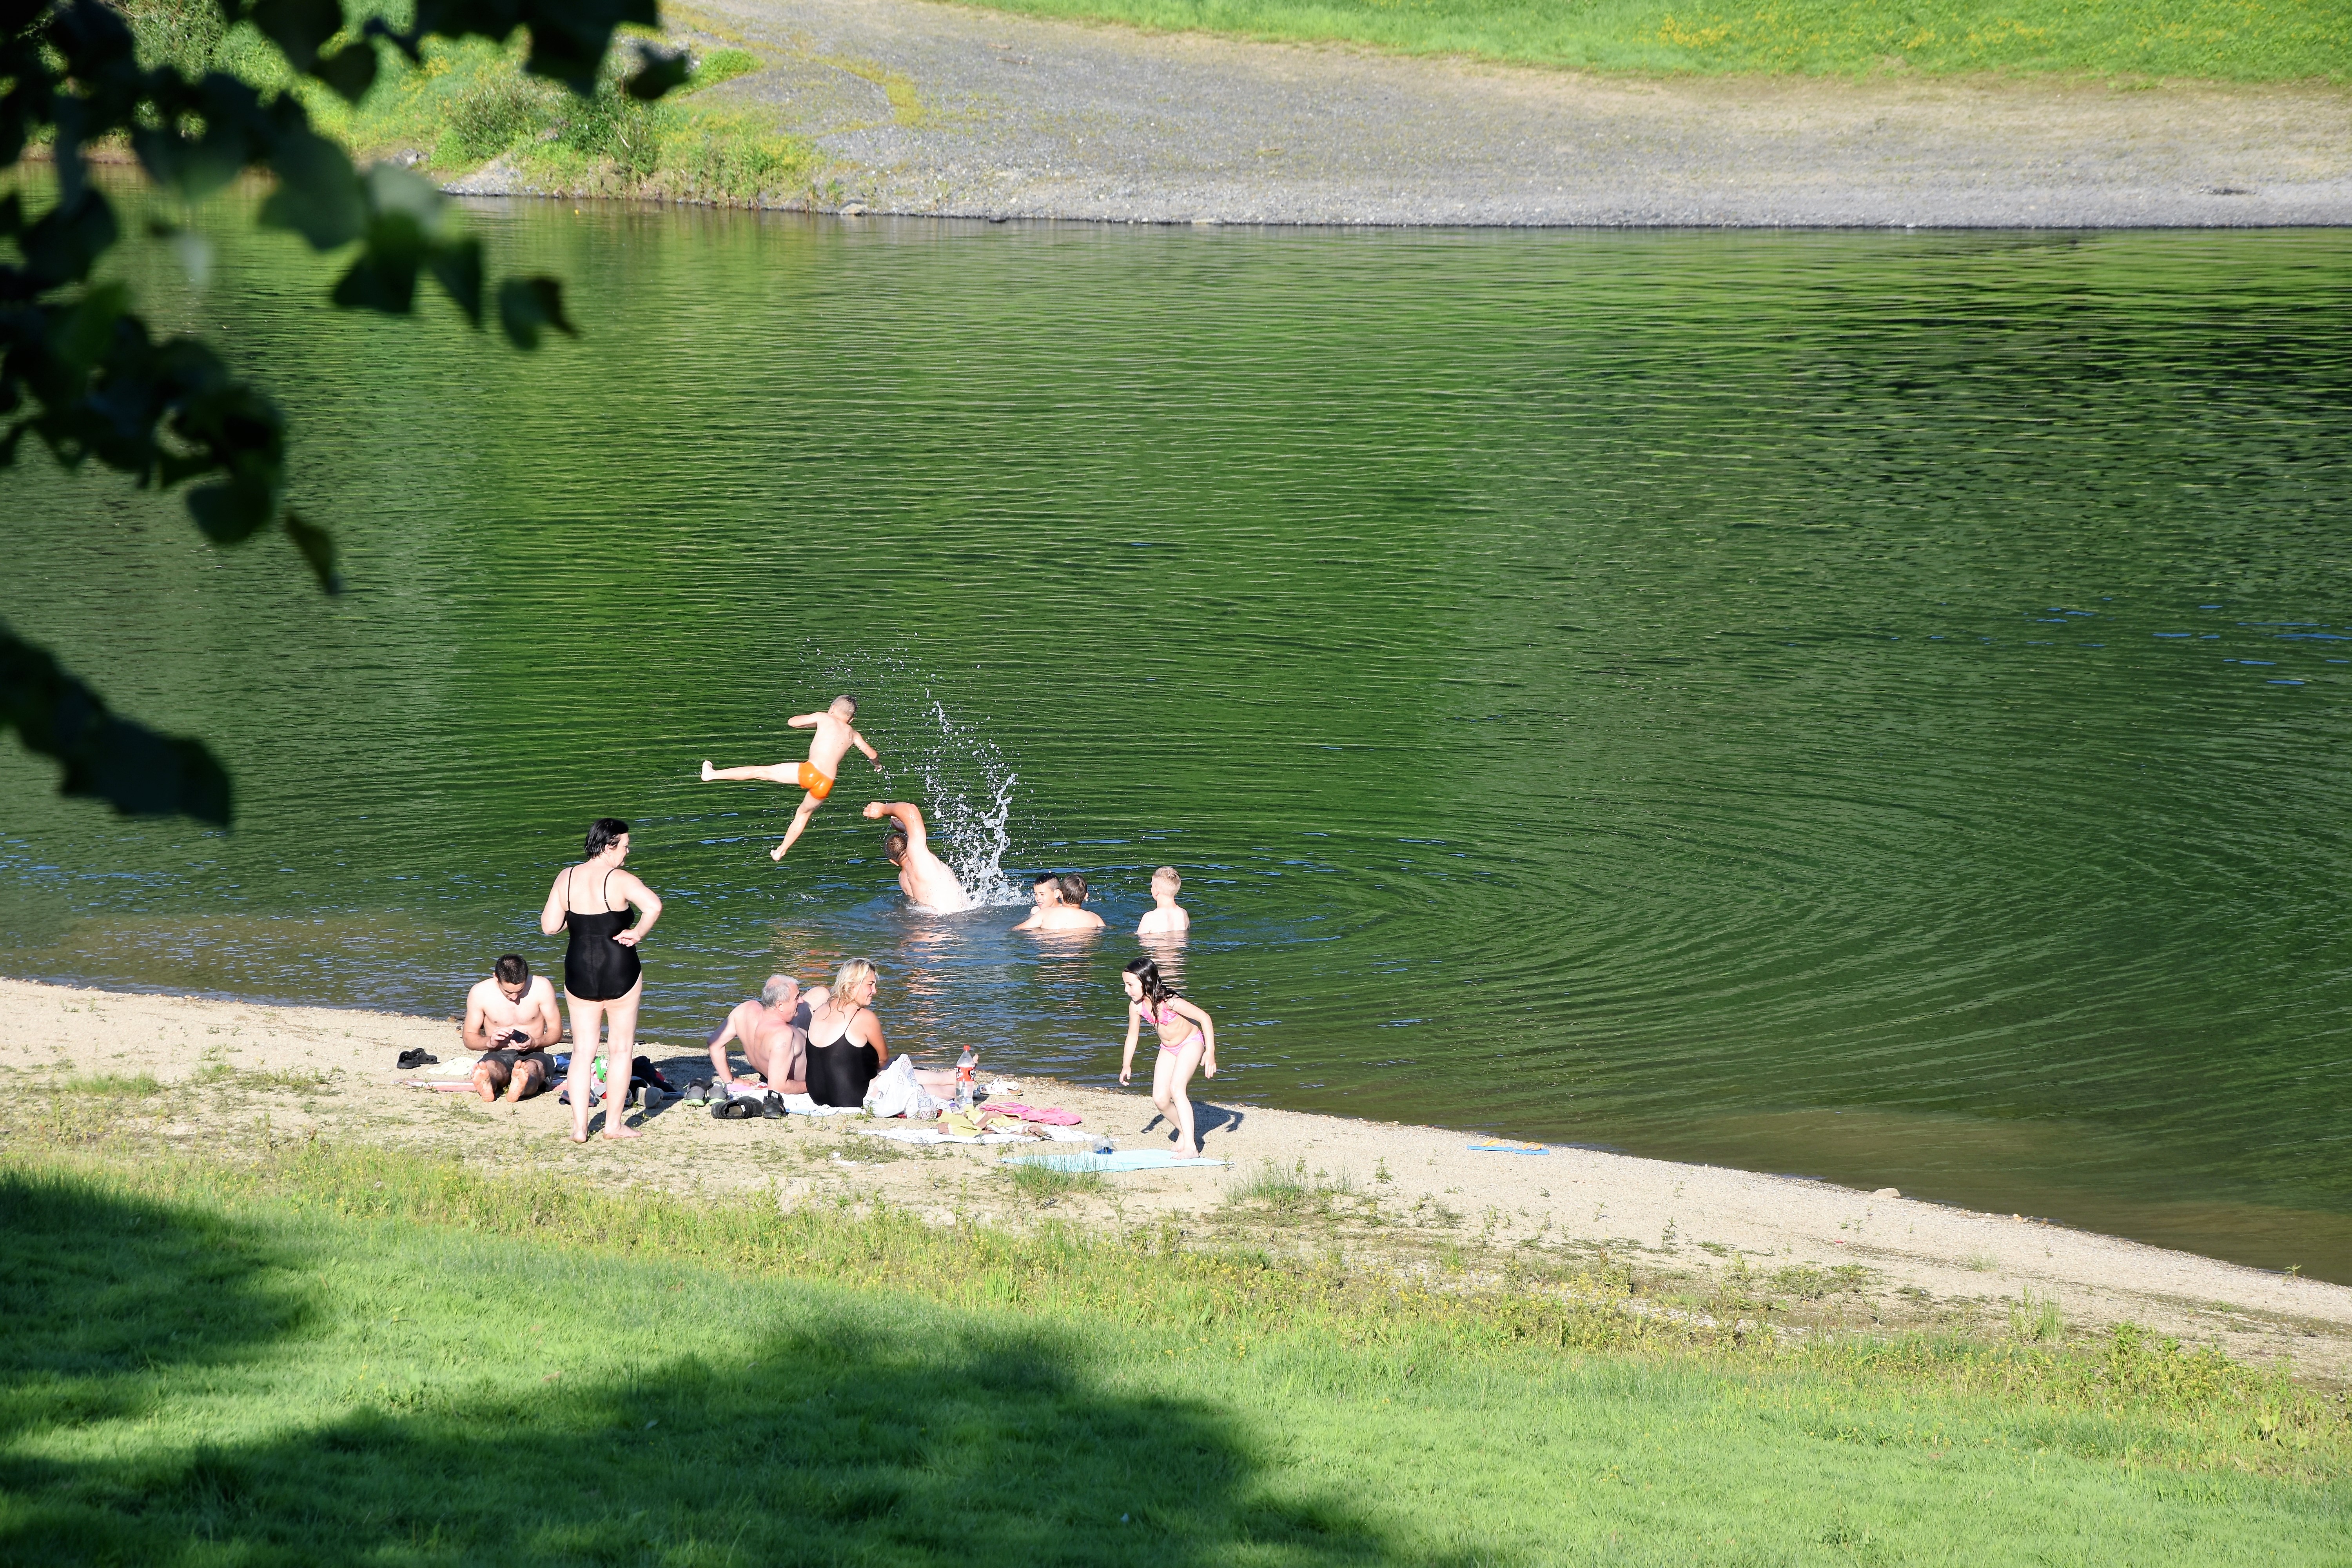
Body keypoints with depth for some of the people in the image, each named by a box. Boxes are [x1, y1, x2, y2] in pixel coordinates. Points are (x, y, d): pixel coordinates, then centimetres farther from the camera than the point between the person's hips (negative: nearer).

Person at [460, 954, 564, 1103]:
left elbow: (556, 1031, 2)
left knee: (531, 1068, -38)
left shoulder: (541, 988, -4)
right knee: (488, 1067, -38)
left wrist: (535, 1043, -20)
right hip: (498, 1057, 0)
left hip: (532, 1055, 0)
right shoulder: (480, 993, -3)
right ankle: (486, 1086, -75)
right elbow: (468, 1038, 6)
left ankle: (520, 1088, -76)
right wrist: (490, 1042, -16)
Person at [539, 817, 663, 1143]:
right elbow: (653, 906, -30)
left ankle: (579, 1126, 5)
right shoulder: (620, 880, -14)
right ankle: (614, 1124, 12)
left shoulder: (566, 878, -1)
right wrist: (638, 934, -14)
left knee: (582, 1051, 11)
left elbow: (549, 926, 0)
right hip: (619, 971, -4)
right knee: (621, 1049, 10)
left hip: (579, 973, 4)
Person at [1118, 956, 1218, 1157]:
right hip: (1168, 1049, 6)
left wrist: (1210, 1053, -30)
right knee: (1160, 1099, -2)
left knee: (1177, 1089, -26)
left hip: (1191, 1043, -6)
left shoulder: (1169, 1002, -34)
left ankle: (1190, 1146, -27)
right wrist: (1126, 1065, -3)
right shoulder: (1137, 1006, -16)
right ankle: (1184, 1132, 25)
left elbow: (1205, 1018, -28)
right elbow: (1132, 1035, 2)